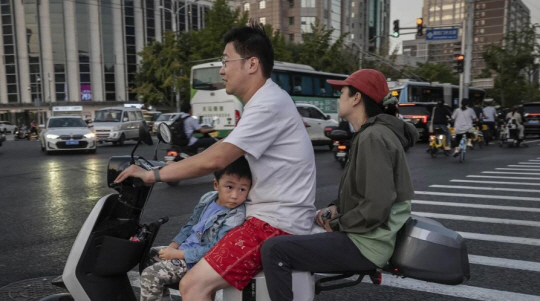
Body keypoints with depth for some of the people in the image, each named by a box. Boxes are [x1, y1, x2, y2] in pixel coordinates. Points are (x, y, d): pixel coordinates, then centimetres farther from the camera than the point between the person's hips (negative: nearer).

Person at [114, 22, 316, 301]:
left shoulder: (268, 104, -19)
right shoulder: (265, 100, 14)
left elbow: (215, 160, -24)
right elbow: (222, 154, 18)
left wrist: (152, 174, -15)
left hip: (277, 224, -10)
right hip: (274, 216, 11)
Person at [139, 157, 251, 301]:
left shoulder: (235, 218, -27)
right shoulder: (208, 198, -4)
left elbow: (212, 251, -25)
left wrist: (177, 254, -19)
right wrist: (173, 246, 0)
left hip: (198, 262, -8)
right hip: (185, 248, 8)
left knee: (150, 275, -11)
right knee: (148, 255, 16)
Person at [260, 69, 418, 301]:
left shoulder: (373, 137, -19)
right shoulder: (370, 134, 14)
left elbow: (376, 207, -26)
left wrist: (337, 225, -11)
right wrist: (336, 208, 5)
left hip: (366, 244, -11)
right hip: (364, 237, 11)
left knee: (273, 249, -20)